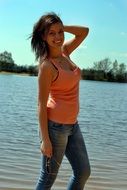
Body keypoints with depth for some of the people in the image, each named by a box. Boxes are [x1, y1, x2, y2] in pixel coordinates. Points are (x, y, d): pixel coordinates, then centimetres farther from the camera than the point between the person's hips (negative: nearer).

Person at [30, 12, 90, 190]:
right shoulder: (47, 65, -16)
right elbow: (42, 104, -16)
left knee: (83, 172, 14)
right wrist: (45, 139, -17)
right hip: (55, 126, -8)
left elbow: (84, 31, 15)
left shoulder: (65, 52, 5)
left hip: (72, 124, 8)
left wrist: (61, 27, 2)